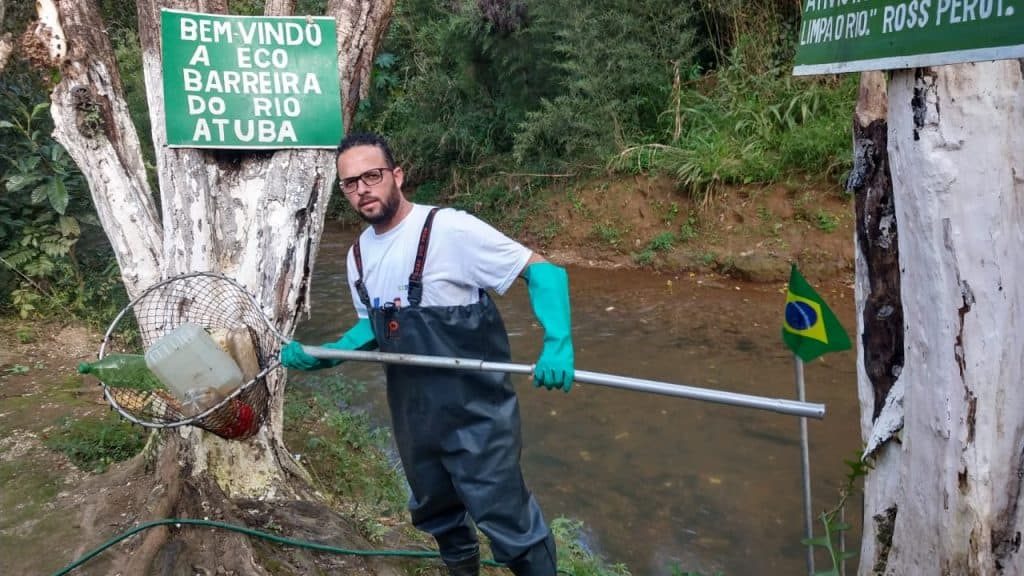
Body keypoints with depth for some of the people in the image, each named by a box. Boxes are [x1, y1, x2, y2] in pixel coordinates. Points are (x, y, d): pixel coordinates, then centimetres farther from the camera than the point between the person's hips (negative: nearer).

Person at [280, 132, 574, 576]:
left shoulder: (450, 229, -19)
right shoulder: (358, 255, 5)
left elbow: (542, 270, -19)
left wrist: (558, 341, -33)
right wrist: (318, 357, 1)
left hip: (475, 412, -7)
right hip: (413, 414, 8)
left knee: (507, 521, 0)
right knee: (436, 514, 25)